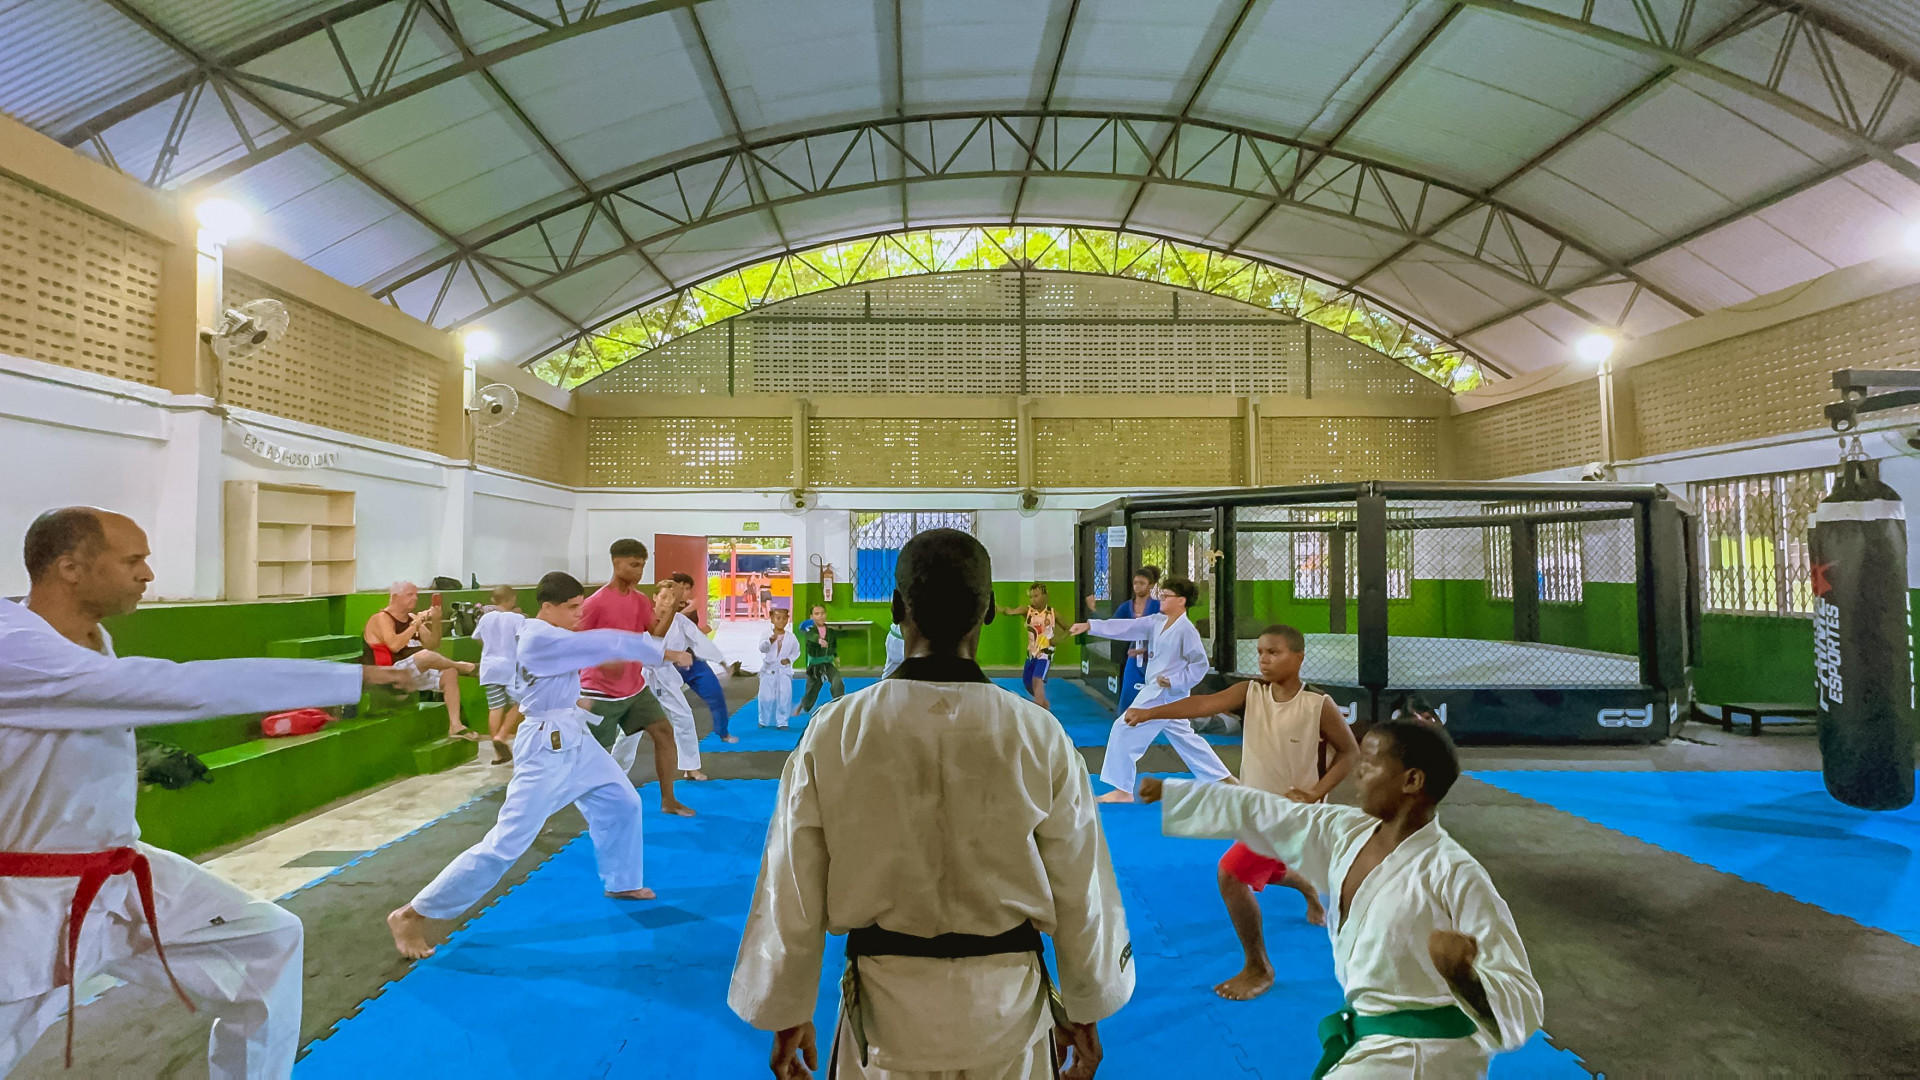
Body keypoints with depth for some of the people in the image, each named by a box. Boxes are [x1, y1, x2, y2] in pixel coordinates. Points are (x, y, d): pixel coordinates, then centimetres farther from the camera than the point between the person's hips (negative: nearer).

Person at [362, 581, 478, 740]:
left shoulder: (412, 618, 17)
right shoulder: (381, 618, -6)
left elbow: (432, 645, 12)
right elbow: (394, 645, -24)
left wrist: (435, 622, -3)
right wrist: (416, 624, -17)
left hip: (418, 673, 9)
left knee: (450, 673, -10)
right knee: (425, 656, -34)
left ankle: (455, 725, -13)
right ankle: (462, 667, -5)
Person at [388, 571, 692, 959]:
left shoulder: (552, 634, 8)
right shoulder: (540, 638, -23)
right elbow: (604, 644, -24)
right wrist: (661, 650, -16)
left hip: (574, 737, 11)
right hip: (546, 747, -10)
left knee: (620, 801, 21)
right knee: (506, 843, -8)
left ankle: (620, 883, 38)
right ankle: (411, 914, 3)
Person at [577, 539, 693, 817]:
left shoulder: (639, 599, 5)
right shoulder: (595, 603, -16)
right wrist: (602, 661, -25)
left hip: (634, 686, 7)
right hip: (601, 692, -7)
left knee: (664, 732, 2)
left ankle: (668, 800, 11)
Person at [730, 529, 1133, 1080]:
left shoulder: (830, 735, -14)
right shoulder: (1041, 738, -14)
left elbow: (793, 894, -5)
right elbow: (1081, 895, -4)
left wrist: (788, 1014, 10)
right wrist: (1085, 1010, 12)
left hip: (886, 1010, 0)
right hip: (1006, 1005, 0)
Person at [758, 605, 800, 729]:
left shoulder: (791, 637, 0)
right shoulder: (766, 635, -5)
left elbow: (796, 651, 10)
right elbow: (762, 649, -20)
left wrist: (789, 659, -8)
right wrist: (770, 640, -38)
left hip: (784, 671, 0)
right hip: (768, 670, 0)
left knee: (784, 698, -3)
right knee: (766, 697, 4)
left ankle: (782, 721, 8)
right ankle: (764, 721, 20)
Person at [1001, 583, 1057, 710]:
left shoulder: (1052, 613, -8)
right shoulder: (1027, 610, -7)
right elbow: (1011, 611, -28)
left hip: (1045, 653, -4)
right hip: (1031, 653, 4)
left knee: (1037, 679, -24)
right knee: (1027, 682, 14)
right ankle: (1043, 703, 41)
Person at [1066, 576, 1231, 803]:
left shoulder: (1186, 630, -15)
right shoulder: (1157, 622, 8)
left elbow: (1200, 664, -13)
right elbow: (1126, 627, 0)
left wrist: (1174, 681, -18)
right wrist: (1089, 626, -8)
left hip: (1166, 694, -9)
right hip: (1156, 691, 9)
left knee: (1125, 730, -8)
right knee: (1184, 739, 19)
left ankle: (1122, 790, 1)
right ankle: (1222, 778, 31)